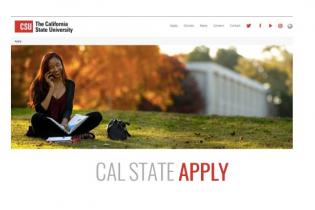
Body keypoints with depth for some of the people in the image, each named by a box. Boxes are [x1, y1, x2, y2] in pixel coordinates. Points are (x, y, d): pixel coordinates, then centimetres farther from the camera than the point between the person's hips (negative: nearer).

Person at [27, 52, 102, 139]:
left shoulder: (69, 84, 9)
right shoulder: (39, 85, 0)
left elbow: (68, 108, -6)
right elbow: (40, 111, -11)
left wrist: (65, 121, -28)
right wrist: (51, 88, -12)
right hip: (46, 127, -2)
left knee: (96, 116, -16)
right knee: (37, 118, -39)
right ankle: (74, 134, -34)